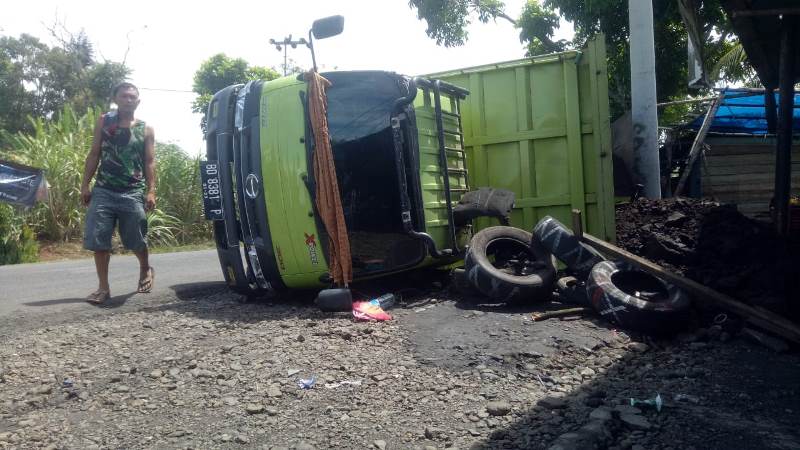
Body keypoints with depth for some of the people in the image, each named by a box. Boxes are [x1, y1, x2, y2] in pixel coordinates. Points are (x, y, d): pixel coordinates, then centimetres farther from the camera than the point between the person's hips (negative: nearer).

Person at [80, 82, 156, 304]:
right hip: (103, 191, 1)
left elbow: (149, 162, 4)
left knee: (136, 240, 4)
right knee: (98, 241, -2)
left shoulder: (146, 129, 6)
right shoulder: (104, 122, 9)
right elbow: (94, 155, 10)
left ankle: (146, 270, 33)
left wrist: (151, 191, -6)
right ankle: (103, 287, 8)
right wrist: (85, 185, 3)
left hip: (133, 193, -1)